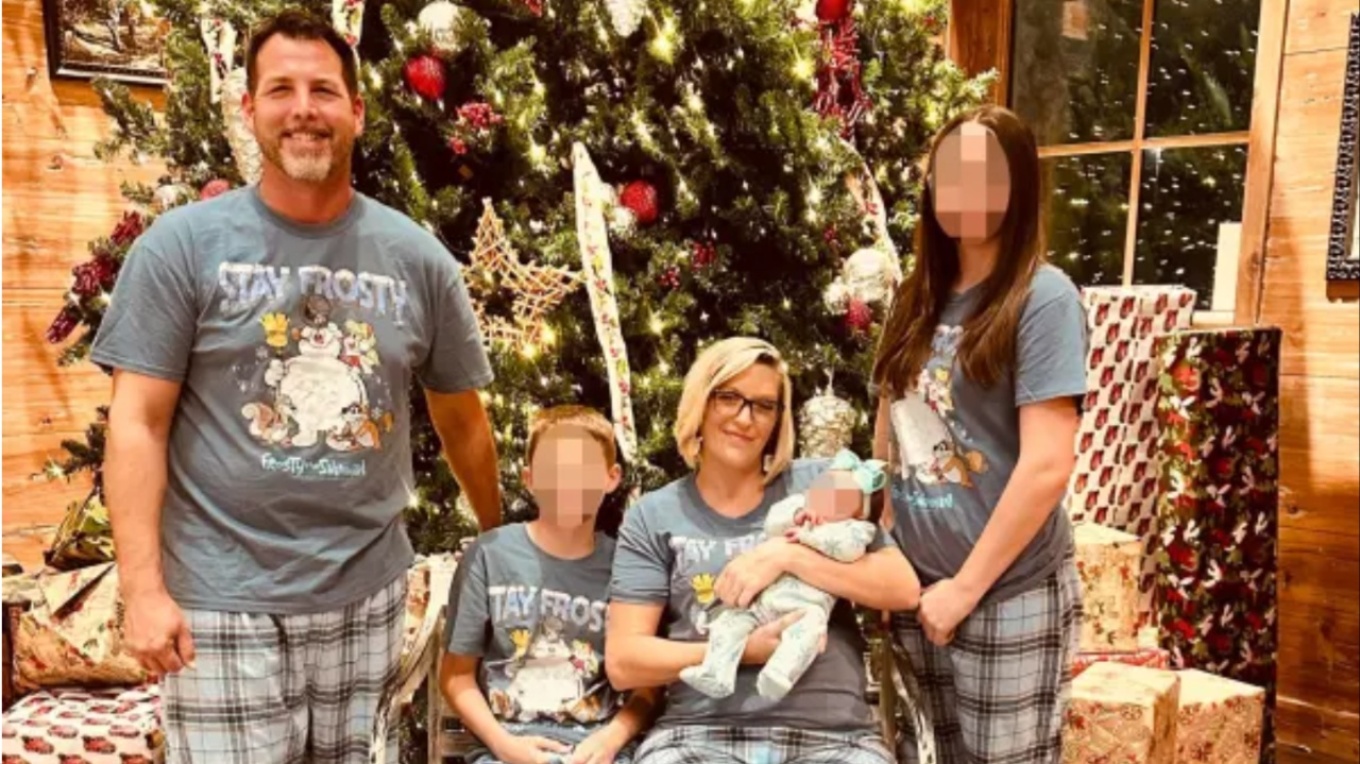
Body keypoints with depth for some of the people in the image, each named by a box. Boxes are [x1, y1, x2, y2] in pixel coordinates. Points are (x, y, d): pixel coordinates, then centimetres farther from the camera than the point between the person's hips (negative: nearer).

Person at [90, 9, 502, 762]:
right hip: (226, 603, -2)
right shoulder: (182, 244, -3)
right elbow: (137, 423, -6)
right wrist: (142, 586, -13)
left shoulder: (417, 257, 3)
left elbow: (462, 422, 11)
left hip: (370, 595, 3)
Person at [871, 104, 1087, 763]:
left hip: (1009, 595, -6)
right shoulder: (917, 298, 7)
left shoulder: (1042, 297, -12)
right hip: (916, 587, 6)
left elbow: (1048, 467, -17)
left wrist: (966, 586, -13)